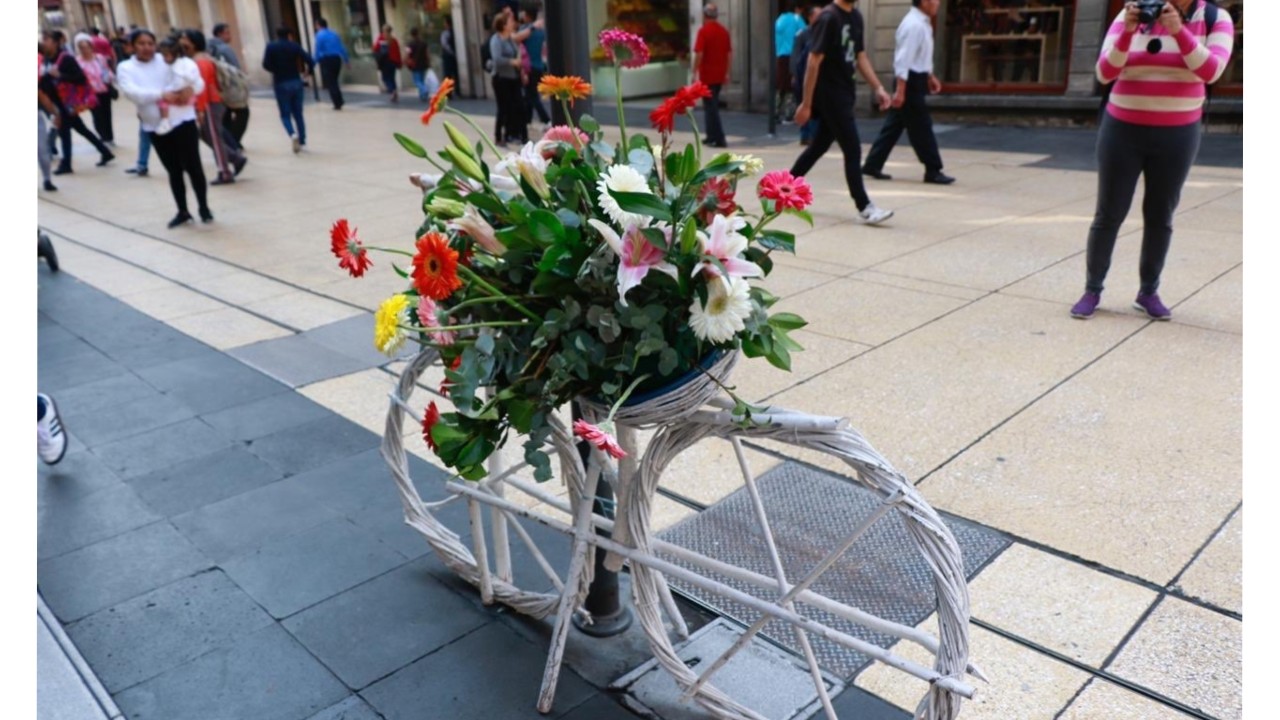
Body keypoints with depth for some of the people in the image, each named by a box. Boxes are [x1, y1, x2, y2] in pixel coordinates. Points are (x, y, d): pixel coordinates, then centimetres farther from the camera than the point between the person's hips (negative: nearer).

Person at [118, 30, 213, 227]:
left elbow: (198, 82, -3)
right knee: (173, 170, 11)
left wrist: (189, 90, -26)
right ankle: (182, 211, 22)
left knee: (193, 166, -1)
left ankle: (204, 208, 12)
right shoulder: (126, 68, 4)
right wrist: (161, 95, -28)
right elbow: (130, 91, -15)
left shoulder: (168, 62, 3)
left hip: (182, 121, -2)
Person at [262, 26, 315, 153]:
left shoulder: (271, 47, -1)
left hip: (281, 84, -2)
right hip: (296, 82, 2)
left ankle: (293, 134, -22)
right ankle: (302, 141, 10)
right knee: (298, 114, 11)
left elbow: (266, 65, -10)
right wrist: (308, 71, 14)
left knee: (285, 114, 5)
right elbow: (310, 61, -6)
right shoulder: (295, 46, 2)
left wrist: (276, 70, 10)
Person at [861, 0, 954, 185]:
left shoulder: (922, 23, 13)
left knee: (894, 124, 12)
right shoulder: (913, 25, -18)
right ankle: (933, 171, 4)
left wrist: (930, 76, 24)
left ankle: (873, 164, 16)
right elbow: (903, 59, -24)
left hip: (914, 80, 10)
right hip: (910, 82, -10)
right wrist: (900, 90, -27)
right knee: (921, 127, -3)